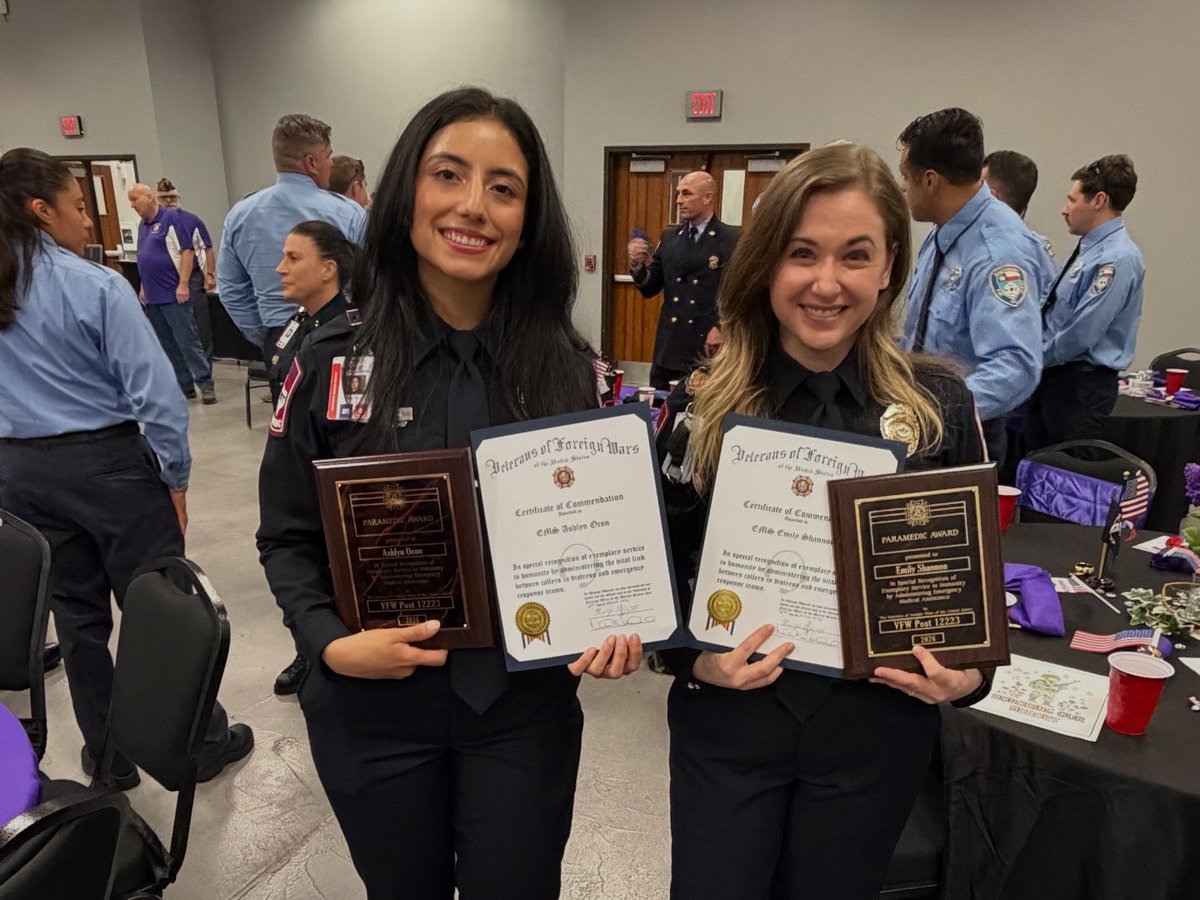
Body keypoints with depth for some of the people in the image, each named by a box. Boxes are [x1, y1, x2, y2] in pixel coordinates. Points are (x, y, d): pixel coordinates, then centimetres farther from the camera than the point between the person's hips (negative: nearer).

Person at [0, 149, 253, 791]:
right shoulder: (97, 287, -14)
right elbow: (153, 392, -18)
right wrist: (175, 477, -9)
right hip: (105, 461, -6)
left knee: (76, 615, 15)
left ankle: (108, 757, 30)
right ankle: (202, 742, 22)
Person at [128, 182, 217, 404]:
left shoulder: (172, 218, -7)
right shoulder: (142, 226, 16)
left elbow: (187, 251, -13)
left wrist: (183, 284, -18)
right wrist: (144, 288, 18)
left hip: (173, 294, -8)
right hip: (152, 296, 8)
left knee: (188, 341, -8)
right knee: (167, 345, 9)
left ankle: (205, 383, -3)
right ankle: (184, 385, 15)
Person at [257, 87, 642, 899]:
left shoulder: (568, 367, -5)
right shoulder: (330, 362, -8)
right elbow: (287, 537, -1)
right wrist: (331, 643, -17)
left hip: (524, 704, 1)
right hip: (372, 707, 0)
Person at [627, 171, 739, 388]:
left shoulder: (733, 239, -4)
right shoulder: (669, 237, 11)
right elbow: (650, 288, 11)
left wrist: (722, 327, -16)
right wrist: (637, 263, -7)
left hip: (710, 348, -5)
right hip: (668, 348, 5)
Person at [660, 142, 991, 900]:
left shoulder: (939, 404, -6)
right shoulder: (703, 402, -9)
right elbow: (661, 564, -2)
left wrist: (970, 674, -11)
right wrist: (694, 658, -17)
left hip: (876, 729, 1)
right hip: (726, 722, -1)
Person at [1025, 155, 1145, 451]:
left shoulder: (1117, 259, -18)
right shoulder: (1089, 248, 11)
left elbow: (1080, 334, -22)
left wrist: (1034, 359, -10)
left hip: (1082, 385, -9)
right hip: (1054, 376, 9)